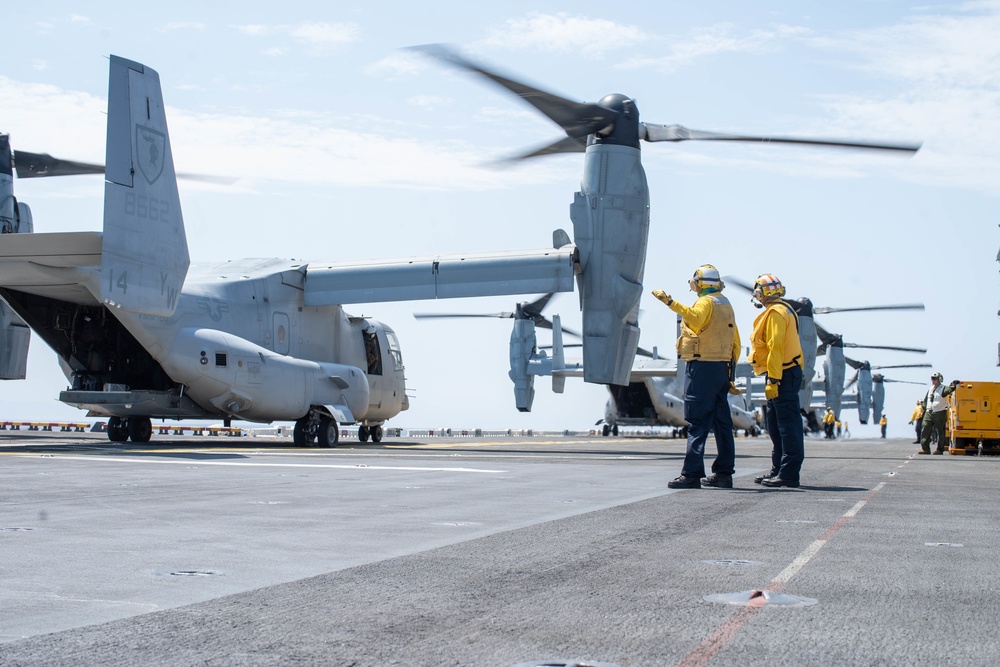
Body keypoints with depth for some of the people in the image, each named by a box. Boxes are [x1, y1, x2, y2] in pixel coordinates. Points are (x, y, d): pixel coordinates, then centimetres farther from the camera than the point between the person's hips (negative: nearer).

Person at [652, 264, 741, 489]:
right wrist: (730, 373, 24)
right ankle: (724, 473, 13)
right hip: (723, 368, 9)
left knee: (697, 422, -11)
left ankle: (692, 474, -15)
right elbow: (735, 343, 20)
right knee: (722, 422, 10)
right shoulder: (726, 304, 19)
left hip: (703, 367, -9)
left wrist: (671, 303, -39)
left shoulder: (705, 302, -7)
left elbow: (695, 319, -31)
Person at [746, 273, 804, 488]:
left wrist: (773, 380, -23)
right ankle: (778, 470, 20)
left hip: (783, 375, -11)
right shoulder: (784, 311, 19)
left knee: (787, 424, -9)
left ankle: (789, 474, -9)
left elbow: (775, 348, -20)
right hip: (788, 373, 11)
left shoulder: (775, 313, -12)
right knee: (775, 424, 15)